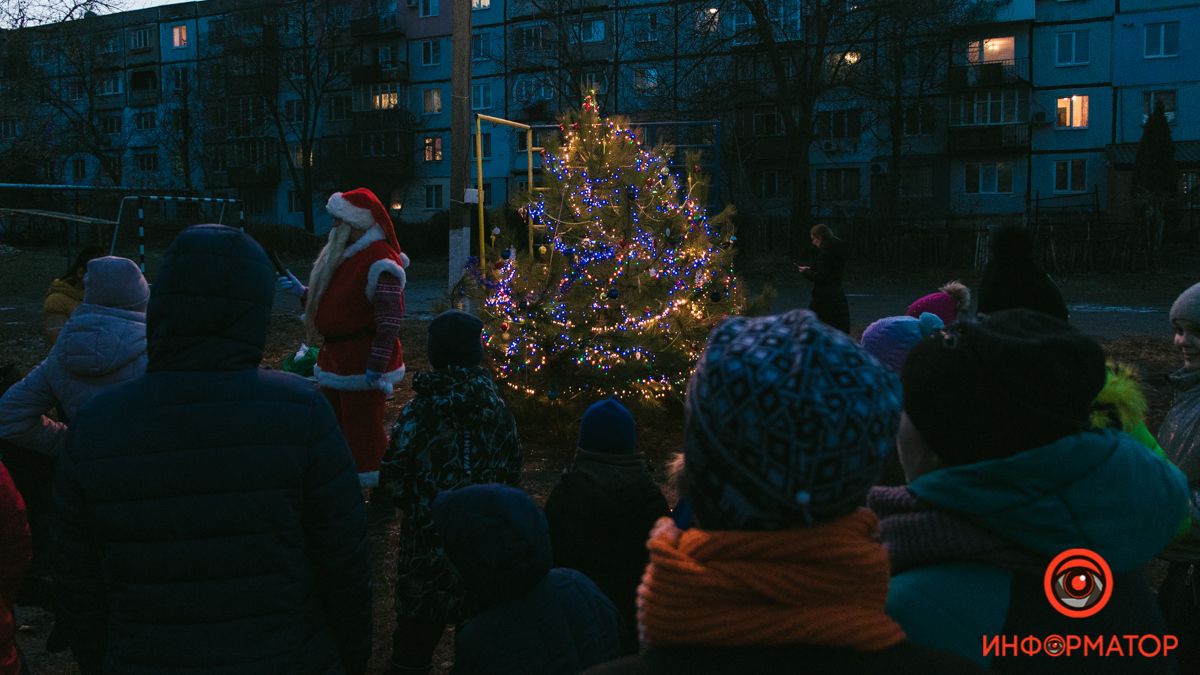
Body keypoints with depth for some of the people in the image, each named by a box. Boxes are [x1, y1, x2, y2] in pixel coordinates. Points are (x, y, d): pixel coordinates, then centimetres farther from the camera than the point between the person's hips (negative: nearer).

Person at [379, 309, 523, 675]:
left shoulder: (420, 409, -15)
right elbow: (512, 470, 4)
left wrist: (413, 506, 6)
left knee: (417, 629, 12)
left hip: (429, 534, -3)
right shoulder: (498, 407, -4)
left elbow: (393, 478, -13)